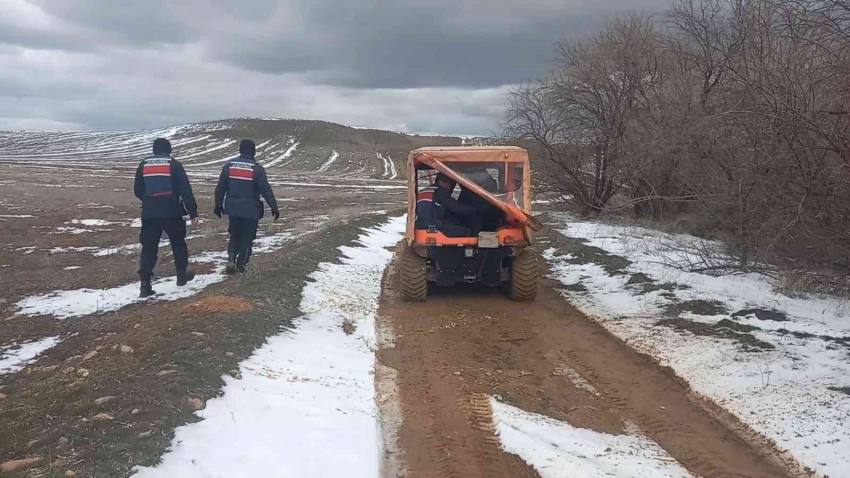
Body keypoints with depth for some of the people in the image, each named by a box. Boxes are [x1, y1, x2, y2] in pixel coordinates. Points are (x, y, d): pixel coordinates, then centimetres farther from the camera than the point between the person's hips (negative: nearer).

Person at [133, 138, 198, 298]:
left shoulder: (143, 165, 8)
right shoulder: (174, 165, -2)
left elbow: (137, 190, 14)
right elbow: (185, 190, -7)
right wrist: (192, 211, -4)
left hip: (149, 213, 2)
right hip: (171, 212, -2)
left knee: (148, 247, 4)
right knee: (178, 243, 19)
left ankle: (145, 285, -5)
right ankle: (182, 275, 28)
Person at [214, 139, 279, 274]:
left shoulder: (229, 165, 1)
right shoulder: (257, 169, -11)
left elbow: (220, 188, 5)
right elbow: (266, 190, -12)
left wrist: (218, 205, 16)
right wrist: (274, 208, -6)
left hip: (233, 208, 3)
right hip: (250, 210, -3)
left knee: (234, 235, 19)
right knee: (246, 238, 10)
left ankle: (231, 259, 0)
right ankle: (240, 265, 12)